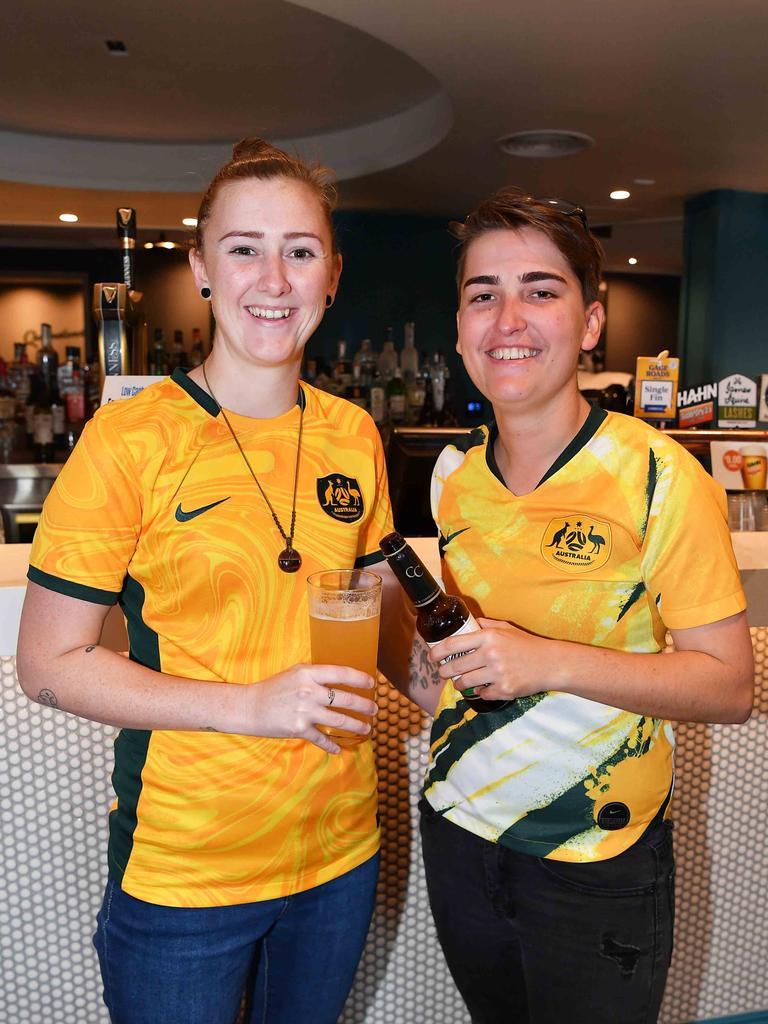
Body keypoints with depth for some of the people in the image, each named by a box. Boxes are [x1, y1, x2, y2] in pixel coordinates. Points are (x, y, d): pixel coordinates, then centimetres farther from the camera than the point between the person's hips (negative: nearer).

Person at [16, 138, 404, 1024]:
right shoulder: (129, 439, -15)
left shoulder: (353, 435, 0)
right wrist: (248, 705, -23)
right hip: (180, 865, -4)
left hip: (340, 847, 5)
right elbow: (49, 664, -13)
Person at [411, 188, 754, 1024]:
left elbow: (729, 685, -17)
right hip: (458, 828, 5)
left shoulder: (660, 477, -18)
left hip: (596, 865, -5)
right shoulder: (454, 472, -1)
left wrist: (553, 663, -28)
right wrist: (436, 661, -4)